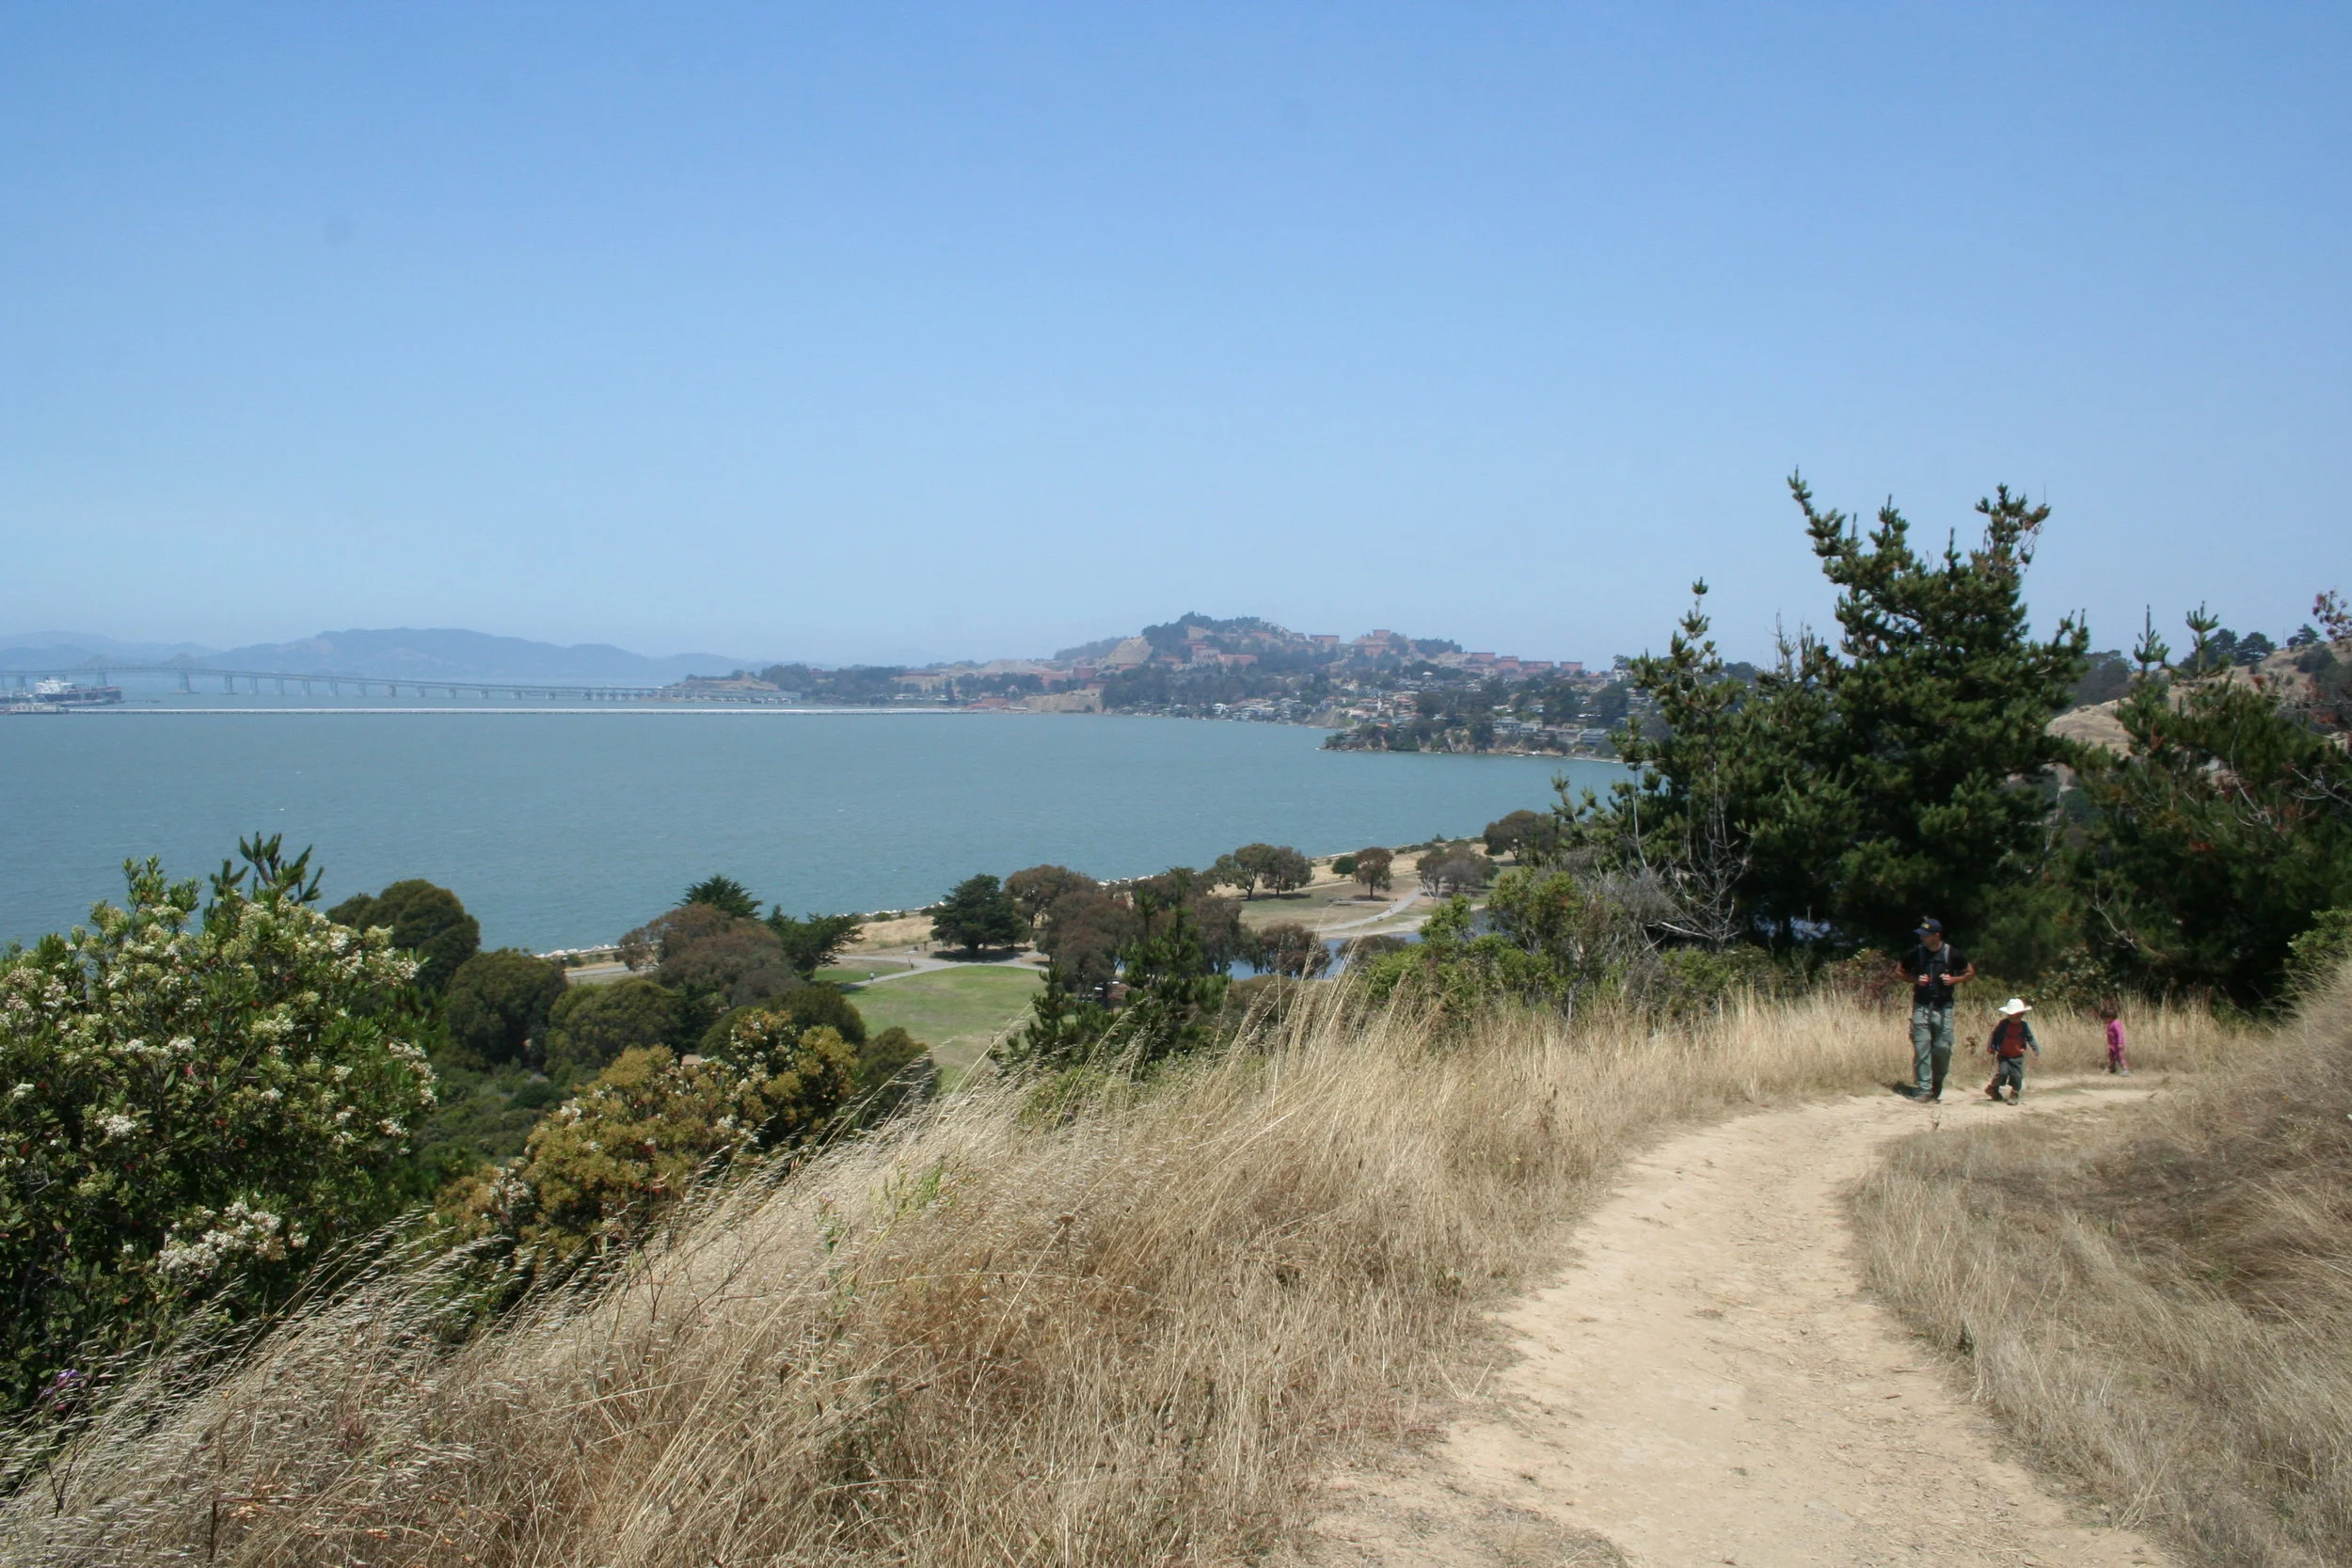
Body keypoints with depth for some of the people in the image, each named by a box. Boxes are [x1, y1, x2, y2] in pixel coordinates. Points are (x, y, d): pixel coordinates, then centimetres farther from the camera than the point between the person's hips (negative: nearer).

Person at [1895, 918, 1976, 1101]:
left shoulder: (1951, 954, -3)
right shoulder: (1916, 953, 0)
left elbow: (1970, 972, 10)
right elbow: (1899, 971, 13)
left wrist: (1953, 980, -9)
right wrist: (1915, 980, -6)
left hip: (1943, 1008, -1)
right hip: (1921, 1007, 1)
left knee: (1943, 1047, -3)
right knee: (1921, 1048, -4)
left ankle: (1938, 1081, 23)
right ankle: (1924, 1088, 0)